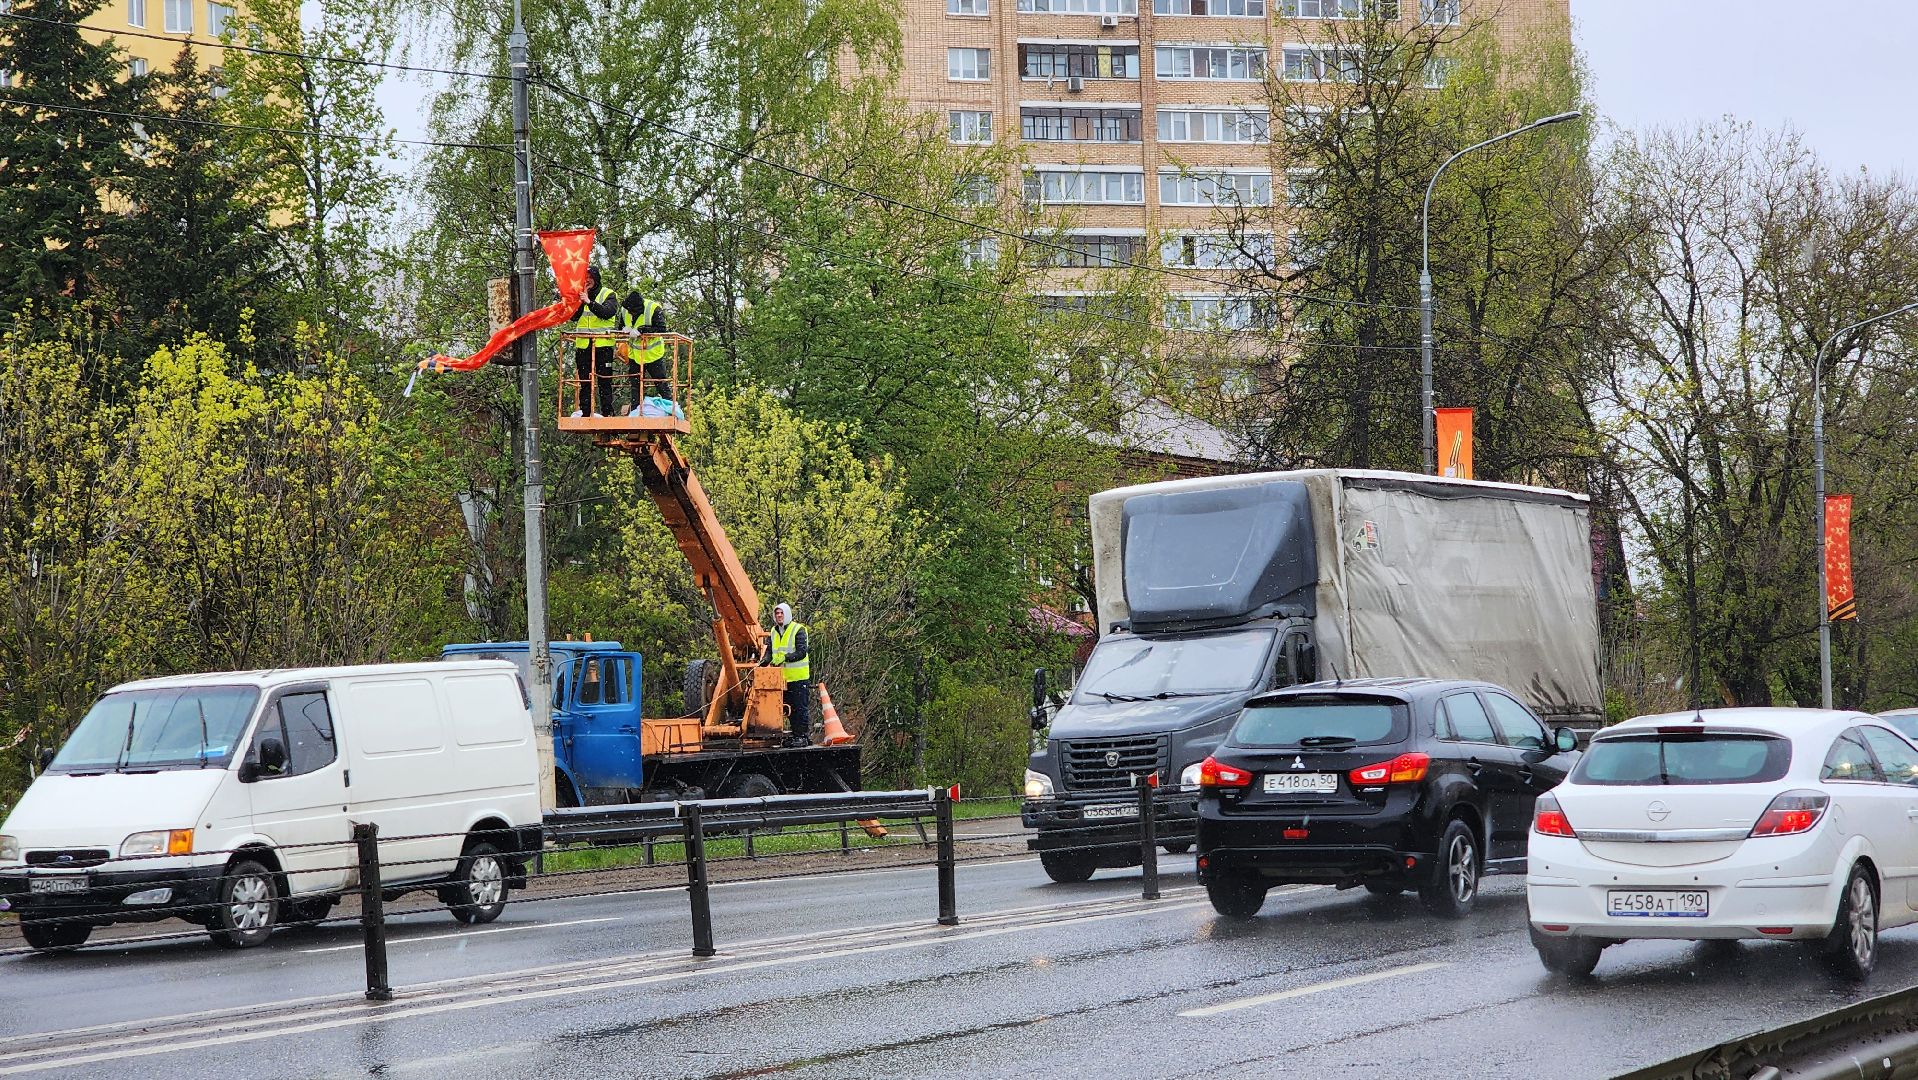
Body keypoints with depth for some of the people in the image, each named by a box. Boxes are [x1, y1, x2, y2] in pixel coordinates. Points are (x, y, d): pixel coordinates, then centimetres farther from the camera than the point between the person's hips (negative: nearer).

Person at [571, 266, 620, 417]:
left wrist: (589, 302, -26)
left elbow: (607, 312, -16)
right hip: (583, 345, 4)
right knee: (585, 382, 4)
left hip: (603, 344, -4)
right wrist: (579, 301, -14)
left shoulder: (608, 295, 4)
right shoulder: (580, 294, 15)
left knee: (605, 379, -4)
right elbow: (573, 316, 1)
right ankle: (584, 411, 4)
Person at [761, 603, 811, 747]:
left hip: (799, 677, -7)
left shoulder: (798, 630, -8)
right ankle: (795, 735, 18)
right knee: (790, 709, 11)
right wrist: (763, 662, -11)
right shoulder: (773, 632, 13)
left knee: (800, 708, -5)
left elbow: (801, 652, -16)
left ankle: (804, 736, -1)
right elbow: (769, 652, 10)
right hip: (783, 678, 7)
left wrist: (785, 658, -27)